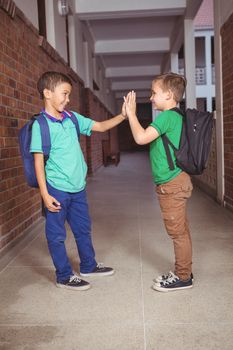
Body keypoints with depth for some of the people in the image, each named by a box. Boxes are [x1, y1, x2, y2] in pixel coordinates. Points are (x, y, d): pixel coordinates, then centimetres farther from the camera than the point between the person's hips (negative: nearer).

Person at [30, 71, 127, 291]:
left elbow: (100, 126, 11)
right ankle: (64, 276, 23)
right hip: (57, 189, -7)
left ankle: (88, 266, 38)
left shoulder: (72, 118, 6)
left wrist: (123, 115, -3)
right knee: (56, 234, 7)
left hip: (78, 187, 7)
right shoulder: (40, 124, -12)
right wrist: (45, 194, -15)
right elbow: (38, 160, -13)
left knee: (83, 229, 19)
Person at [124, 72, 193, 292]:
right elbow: (149, 139, 17)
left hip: (172, 184, -10)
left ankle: (183, 278, 13)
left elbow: (141, 138, -23)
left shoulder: (167, 116, -16)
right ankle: (182, 272, 29)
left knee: (178, 232, 1)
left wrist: (131, 112, -14)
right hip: (174, 183, 10)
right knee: (180, 231, 17)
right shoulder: (174, 117, 15)